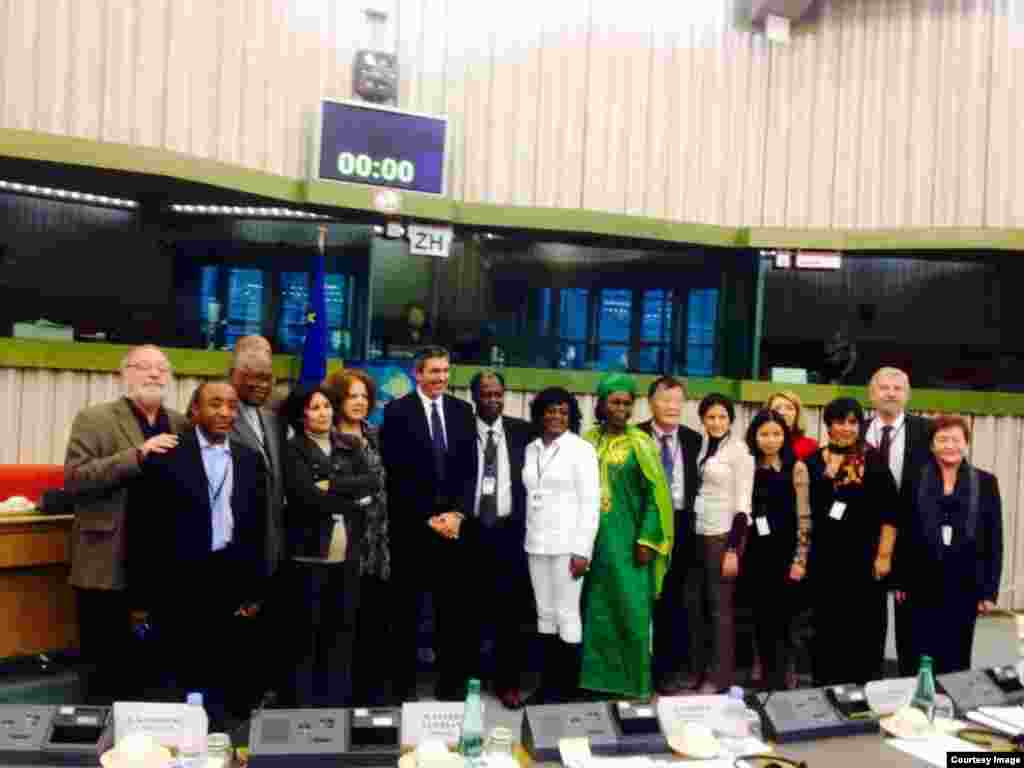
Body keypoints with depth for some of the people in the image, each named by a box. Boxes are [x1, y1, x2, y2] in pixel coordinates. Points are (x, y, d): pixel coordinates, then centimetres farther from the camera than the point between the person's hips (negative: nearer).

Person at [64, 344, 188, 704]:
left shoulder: (181, 424, 10)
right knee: (104, 668, 8)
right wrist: (137, 454, -22)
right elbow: (74, 479, -14)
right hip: (108, 564, -4)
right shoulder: (93, 419, -2)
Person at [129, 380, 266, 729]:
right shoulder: (167, 454, -4)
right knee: (183, 675, 7)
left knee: (222, 677, 12)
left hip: (231, 580, 4)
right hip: (179, 580, -3)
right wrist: (142, 595, -6)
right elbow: (144, 527, -5)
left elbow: (257, 527, 10)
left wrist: (254, 589, 7)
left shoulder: (250, 459, 8)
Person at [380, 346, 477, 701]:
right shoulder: (397, 411, -3)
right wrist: (428, 517, -9)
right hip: (410, 524, -3)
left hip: (453, 522, 3)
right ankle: (403, 684, 19)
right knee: (407, 608, 7)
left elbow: (469, 468, 6)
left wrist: (457, 513, -7)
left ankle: (451, 682, 18)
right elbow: (397, 472, -7)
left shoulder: (462, 411, 9)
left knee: (452, 607, 8)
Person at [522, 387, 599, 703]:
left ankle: (567, 687, 10)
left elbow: (590, 502, -10)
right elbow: (529, 496, 10)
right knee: (544, 615, 11)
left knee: (567, 615, -2)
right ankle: (547, 683, 21)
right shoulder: (531, 449, 10)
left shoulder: (581, 449, -6)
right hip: (536, 544, 6)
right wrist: (527, 538, 4)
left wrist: (582, 550, -15)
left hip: (567, 544, -5)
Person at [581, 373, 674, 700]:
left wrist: (646, 540, -12)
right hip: (594, 539, 3)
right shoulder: (589, 441, 5)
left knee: (631, 609, 0)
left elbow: (655, 495, -6)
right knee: (597, 609, 9)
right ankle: (600, 674, 22)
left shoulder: (640, 443, -4)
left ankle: (634, 679, 16)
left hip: (627, 541, -3)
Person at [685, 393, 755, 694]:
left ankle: (720, 676, 13)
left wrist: (734, 548, -16)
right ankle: (698, 671, 24)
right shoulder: (701, 447, 9)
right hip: (698, 533, 7)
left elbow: (742, 502, -13)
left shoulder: (739, 449, -10)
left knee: (720, 606, 1)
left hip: (724, 534, -7)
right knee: (695, 605, 11)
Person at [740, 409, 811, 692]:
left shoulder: (796, 468, -3)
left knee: (779, 620, -3)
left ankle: (779, 681, 7)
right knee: (761, 620, 9)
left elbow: (804, 517, -6)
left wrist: (800, 559, -10)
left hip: (784, 555, -4)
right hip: (754, 555, 4)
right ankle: (768, 678, 21)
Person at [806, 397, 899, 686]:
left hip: (864, 556, -3)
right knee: (827, 626, 9)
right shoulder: (815, 461, 5)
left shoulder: (873, 460, -3)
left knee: (864, 626, 4)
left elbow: (890, 512, -5)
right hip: (825, 557, 3)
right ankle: (826, 685, 21)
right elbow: (806, 510, 9)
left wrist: (884, 555, -10)